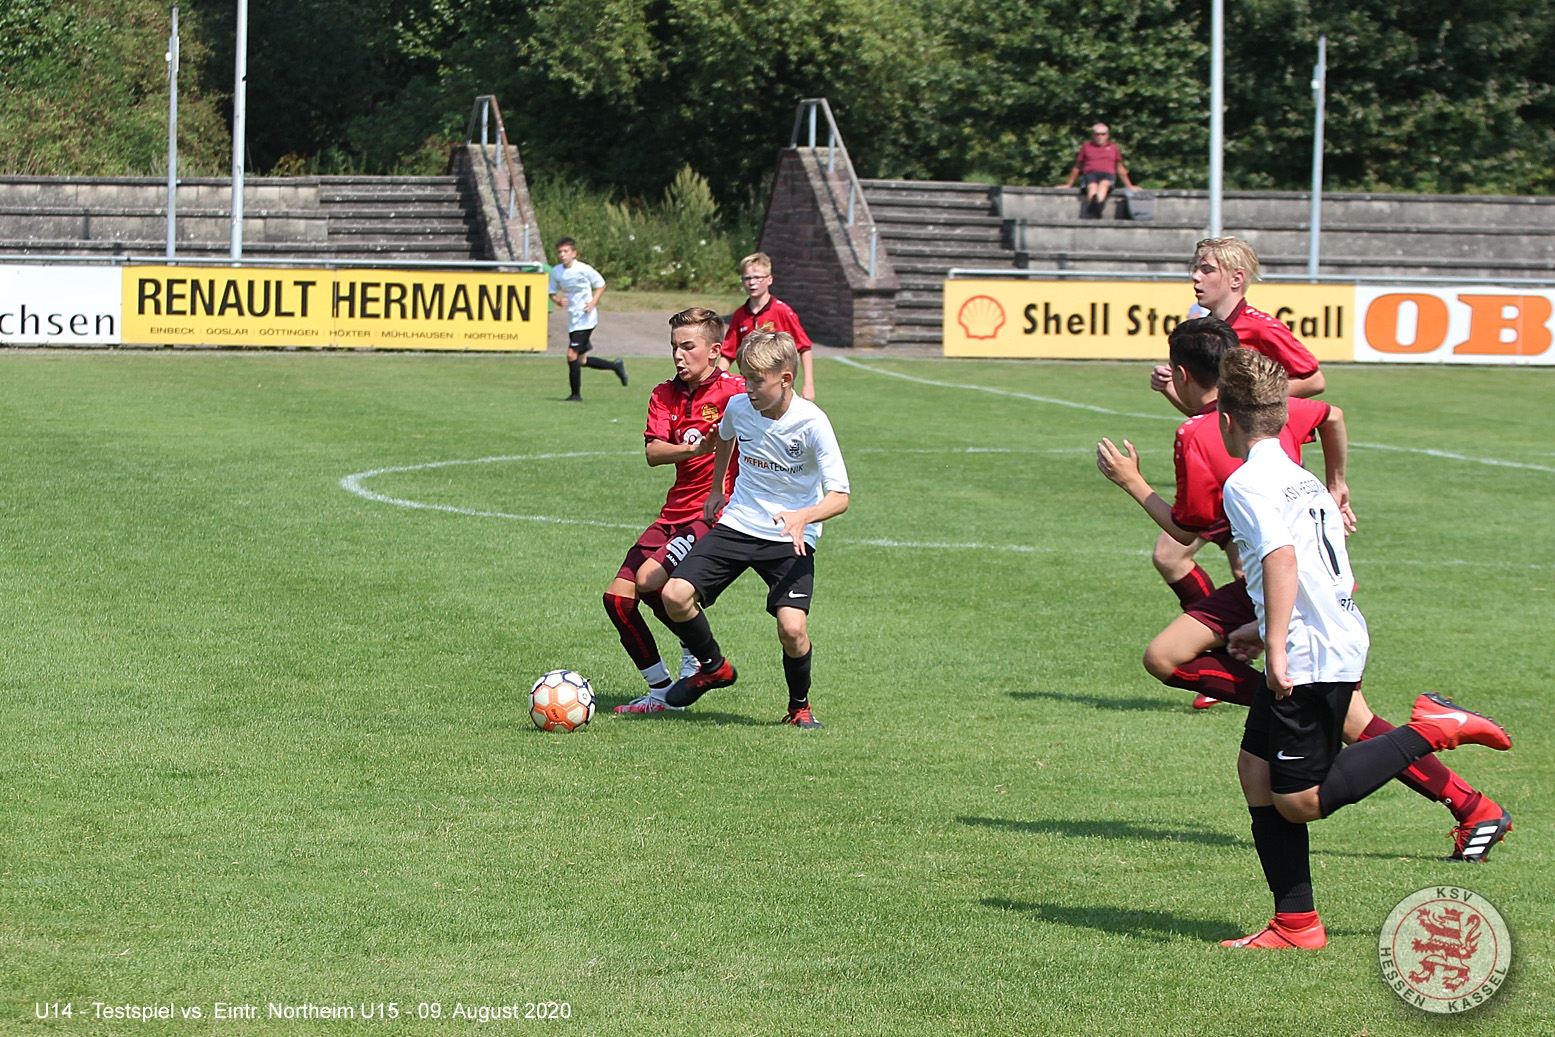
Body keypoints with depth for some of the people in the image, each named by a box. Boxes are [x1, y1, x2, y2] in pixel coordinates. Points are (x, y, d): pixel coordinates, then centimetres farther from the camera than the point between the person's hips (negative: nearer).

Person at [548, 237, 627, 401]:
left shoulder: (584, 269, -12)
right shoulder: (556, 272, 2)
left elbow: (600, 285, 1)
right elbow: (552, 291, 13)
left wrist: (593, 302, -13)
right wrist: (558, 300, -9)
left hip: (586, 318, -7)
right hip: (573, 318, 7)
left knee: (572, 355, -14)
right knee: (581, 361, 10)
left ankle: (576, 394, -4)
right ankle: (616, 366, 30)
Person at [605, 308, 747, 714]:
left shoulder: (733, 392, -8)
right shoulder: (665, 395, 8)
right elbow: (653, 453, -8)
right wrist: (694, 448, -28)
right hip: (675, 511, 7)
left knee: (650, 580, -24)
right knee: (618, 596, -2)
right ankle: (660, 692, 11)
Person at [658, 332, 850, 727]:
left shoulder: (811, 422, -19)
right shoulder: (739, 406, -5)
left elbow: (839, 497, -20)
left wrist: (803, 517, -38)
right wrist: (716, 490, 29)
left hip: (790, 539, -4)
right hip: (737, 525, 4)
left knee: (792, 627, -22)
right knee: (675, 594, -13)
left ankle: (800, 706, 9)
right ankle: (714, 668, 16)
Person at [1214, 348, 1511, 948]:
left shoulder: (1247, 483, -11)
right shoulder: (1301, 480, 17)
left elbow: (1282, 559, -25)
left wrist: (1277, 648, -28)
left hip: (1309, 661, -10)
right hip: (1338, 644, 10)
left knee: (1299, 803, -3)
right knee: (1256, 771, 10)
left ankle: (1430, 732, -3)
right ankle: (1296, 922, 9)